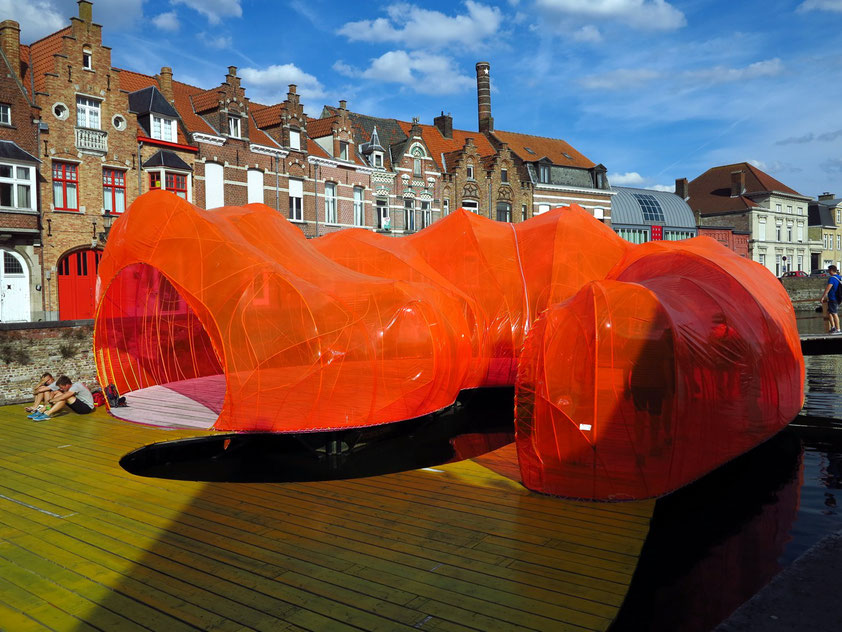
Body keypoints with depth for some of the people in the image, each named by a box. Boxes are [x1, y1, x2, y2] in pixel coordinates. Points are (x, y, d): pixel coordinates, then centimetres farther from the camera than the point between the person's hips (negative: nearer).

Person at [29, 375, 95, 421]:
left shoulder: (76, 386, -21)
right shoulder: (71, 386, 4)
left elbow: (62, 397, -32)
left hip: (87, 407, -9)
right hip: (80, 405, 9)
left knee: (65, 397, -29)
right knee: (59, 393, 0)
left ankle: (47, 414, -30)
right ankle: (43, 411, -10)